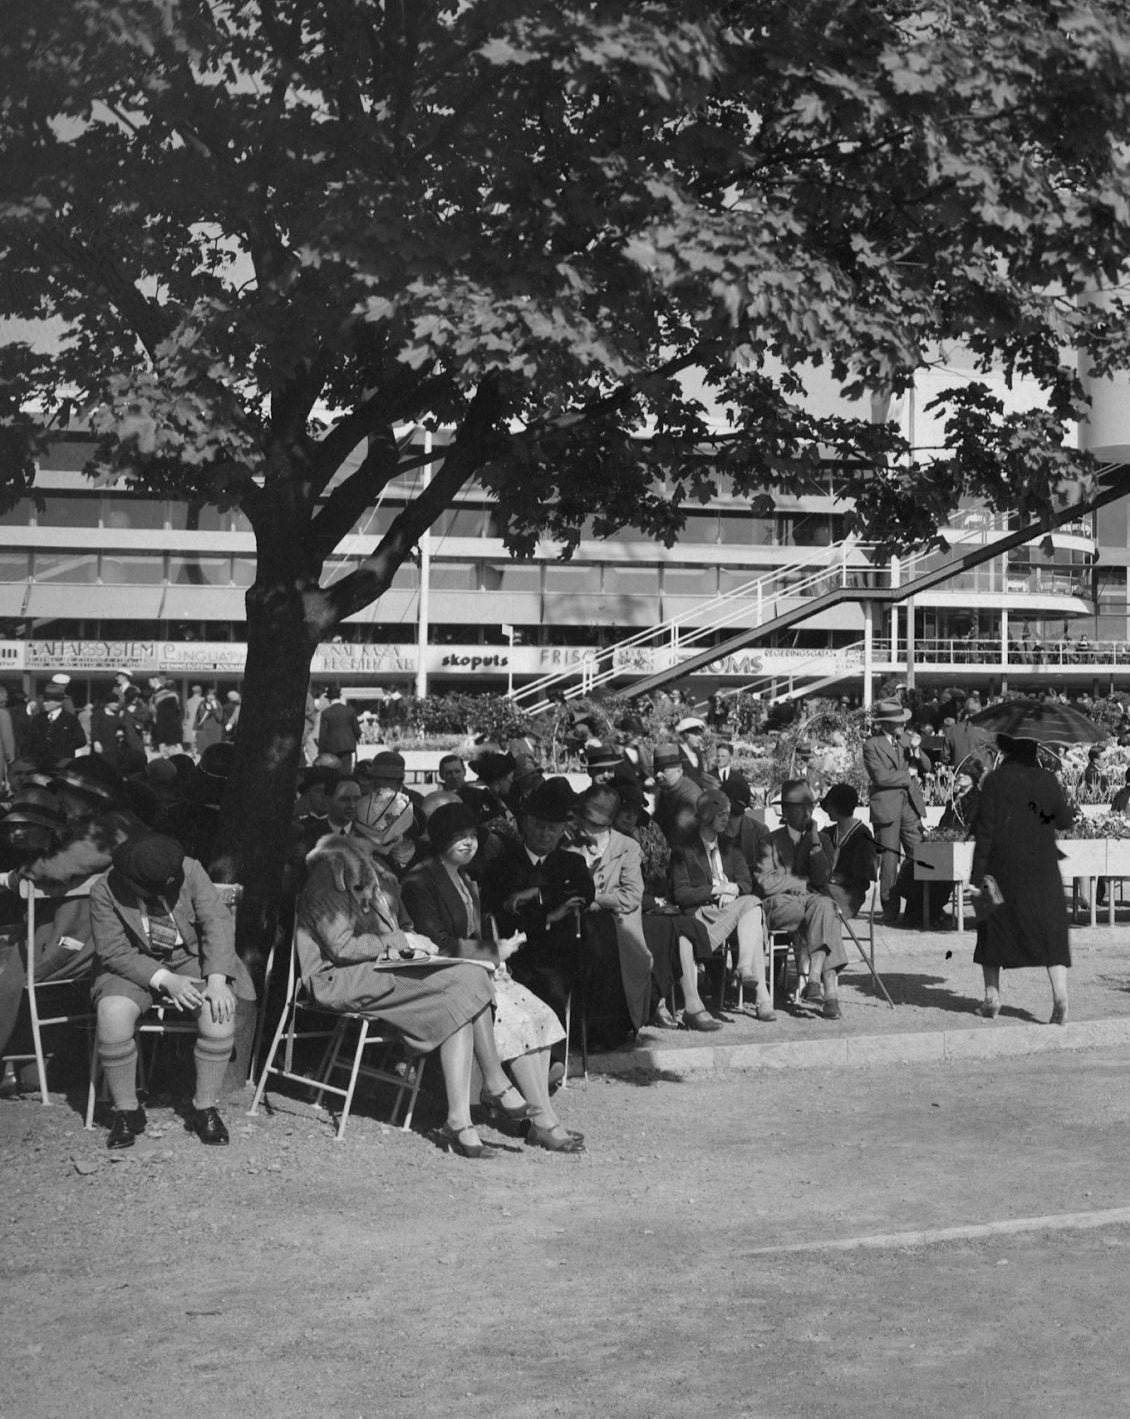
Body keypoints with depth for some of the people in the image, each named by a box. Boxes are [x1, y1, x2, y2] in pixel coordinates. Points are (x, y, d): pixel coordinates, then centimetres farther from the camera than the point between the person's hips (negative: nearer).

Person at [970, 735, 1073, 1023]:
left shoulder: (994, 781, -9)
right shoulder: (1047, 780, -2)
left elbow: (985, 830, -10)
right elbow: (1065, 820, 8)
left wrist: (978, 876, -7)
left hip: (1003, 868, -1)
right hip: (1041, 868, 1)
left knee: (995, 929, 12)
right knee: (1051, 928, 4)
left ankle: (992, 999, 16)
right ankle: (1060, 994, -11)